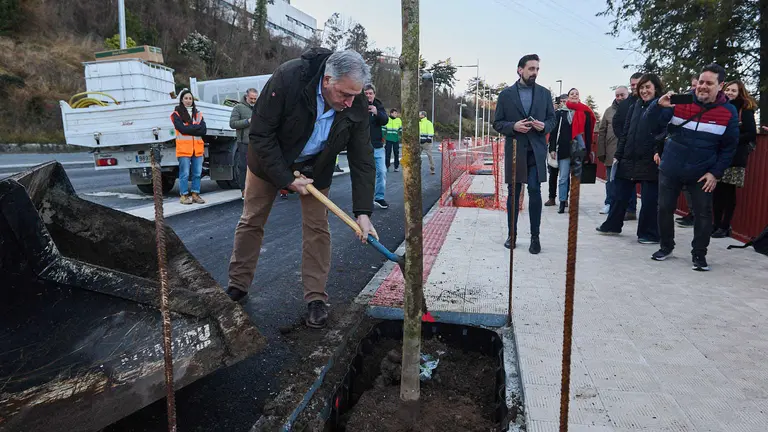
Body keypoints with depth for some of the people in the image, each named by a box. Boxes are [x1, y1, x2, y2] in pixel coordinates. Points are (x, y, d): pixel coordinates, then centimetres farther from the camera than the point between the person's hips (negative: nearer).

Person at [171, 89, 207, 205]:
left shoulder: (198, 114, 17)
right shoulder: (176, 114, 5)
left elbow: (204, 130, 4)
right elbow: (182, 128, -11)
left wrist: (189, 129, -7)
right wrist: (196, 127, -7)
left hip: (197, 147, 4)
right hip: (184, 147, -4)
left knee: (197, 173, 4)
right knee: (185, 173, -4)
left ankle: (195, 194, 13)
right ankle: (184, 195, 3)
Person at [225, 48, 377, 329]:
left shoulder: (356, 106, -25)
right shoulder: (288, 78, -34)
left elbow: (362, 160, -19)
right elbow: (260, 135, -26)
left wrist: (363, 212, -25)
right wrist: (286, 179, -27)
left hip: (315, 167, 2)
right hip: (269, 159, -1)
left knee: (317, 228, -2)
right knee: (251, 221, 9)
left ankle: (316, 299, 10)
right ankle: (237, 286, 27)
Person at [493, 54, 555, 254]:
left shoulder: (544, 93, 8)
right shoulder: (506, 94, 4)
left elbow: (552, 119, 12)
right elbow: (497, 123, 4)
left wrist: (544, 126, -10)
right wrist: (513, 126, -15)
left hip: (536, 151, 0)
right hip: (514, 150, 0)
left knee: (535, 192, -4)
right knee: (513, 193, 7)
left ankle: (535, 237, 4)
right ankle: (512, 235, 18)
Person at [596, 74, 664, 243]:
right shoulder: (635, 107, 13)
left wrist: (659, 153, -22)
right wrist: (618, 155, 11)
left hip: (649, 162, -6)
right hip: (629, 159, 6)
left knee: (649, 199, 3)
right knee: (620, 194, 14)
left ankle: (649, 234, 14)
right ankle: (612, 225, 28)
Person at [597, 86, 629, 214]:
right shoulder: (609, 111, 11)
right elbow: (602, 132, 9)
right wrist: (601, 152, 2)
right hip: (611, 154, 3)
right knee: (610, 180, 10)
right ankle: (609, 204, 21)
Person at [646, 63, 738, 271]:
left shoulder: (729, 111, -7)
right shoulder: (681, 102, -7)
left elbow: (729, 147, -2)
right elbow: (653, 120, -13)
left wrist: (716, 173, -8)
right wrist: (659, 105, -34)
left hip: (702, 174, -1)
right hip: (670, 170, 1)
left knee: (703, 213, 4)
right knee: (664, 209, 9)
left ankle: (699, 254, 18)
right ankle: (666, 246, 27)